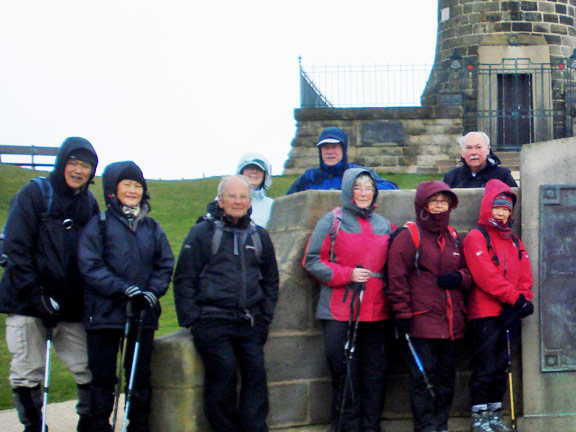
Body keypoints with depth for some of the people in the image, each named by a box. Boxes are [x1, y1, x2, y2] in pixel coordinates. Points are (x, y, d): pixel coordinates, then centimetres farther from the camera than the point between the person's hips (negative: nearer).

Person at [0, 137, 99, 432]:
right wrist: (36, 295, -15)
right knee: (27, 374, -2)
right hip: (26, 304, -4)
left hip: (71, 306, 4)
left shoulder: (89, 203, 12)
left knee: (89, 370, 0)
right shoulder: (35, 193, -2)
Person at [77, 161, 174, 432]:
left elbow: (165, 264, 8)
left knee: (140, 377, 8)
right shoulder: (99, 224, 1)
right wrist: (123, 288, -19)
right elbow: (89, 266, -8)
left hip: (143, 315, 3)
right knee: (103, 377, 2)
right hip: (104, 314, -3)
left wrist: (153, 291, -11)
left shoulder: (152, 227, 12)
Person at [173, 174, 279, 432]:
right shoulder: (202, 233, 5)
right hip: (212, 321, -3)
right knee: (224, 372, -15)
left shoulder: (259, 236, 18)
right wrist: (191, 319, -5)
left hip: (249, 323, 4)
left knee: (255, 371, -9)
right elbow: (184, 279, 3)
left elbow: (270, 280, 24)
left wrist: (264, 317, 12)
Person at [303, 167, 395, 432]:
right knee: (345, 375, -1)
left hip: (377, 312, 4)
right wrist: (347, 274, -14)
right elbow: (313, 261, -3)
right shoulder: (332, 222, 1)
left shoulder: (384, 226, 14)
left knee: (375, 373, 6)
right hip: (340, 312, -4)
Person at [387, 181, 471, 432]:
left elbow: (468, 272, 24)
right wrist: (403, 314, -13)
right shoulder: (408, 236, -2)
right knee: (423, 375, -6)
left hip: (450, 321, 6)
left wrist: (460, 277, 0)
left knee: (446, 374, 10)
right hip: (421, 321, -6)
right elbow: (397, 277, -7)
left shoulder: (453, 237, 17)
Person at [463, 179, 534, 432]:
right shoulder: (476, 237, -5)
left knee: (501, 366, 10)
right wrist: (516, 299, -17)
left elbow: (525, 276, 10)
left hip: (508, 314, 7)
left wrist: (523, 301, -9)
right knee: (485, 368, -6)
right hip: (485, 314, -7)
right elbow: (486, 275, -16)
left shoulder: (514, 242, 17)